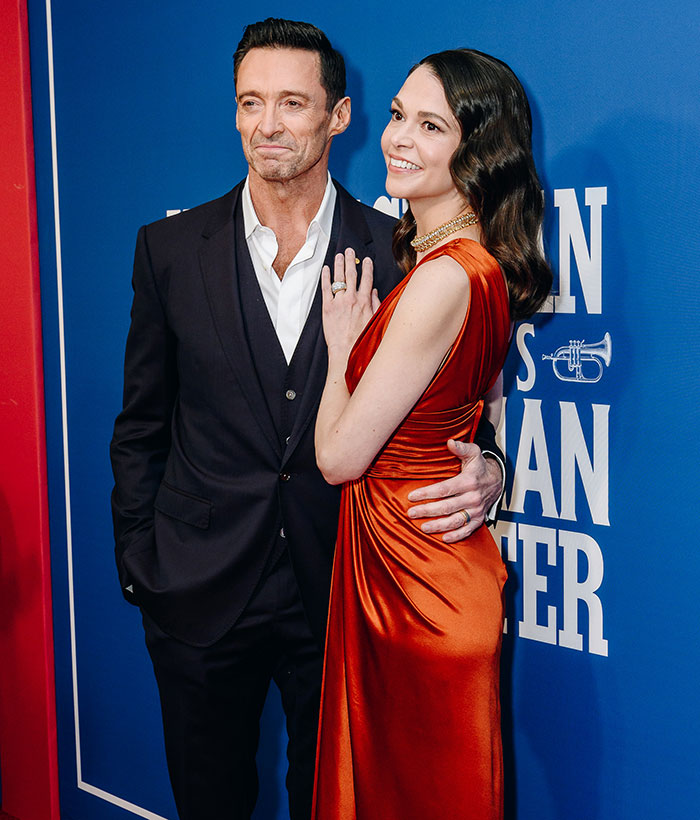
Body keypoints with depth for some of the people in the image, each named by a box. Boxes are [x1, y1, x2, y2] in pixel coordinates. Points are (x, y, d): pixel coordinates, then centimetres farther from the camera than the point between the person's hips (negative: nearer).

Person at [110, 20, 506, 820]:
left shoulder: (398, 252, -4)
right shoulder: (171, 248, -1)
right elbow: (141, 425, 4)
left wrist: (483, 469, -17)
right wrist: (136, 564, 3)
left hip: (340, 594, -1)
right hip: (200, 594, 1)